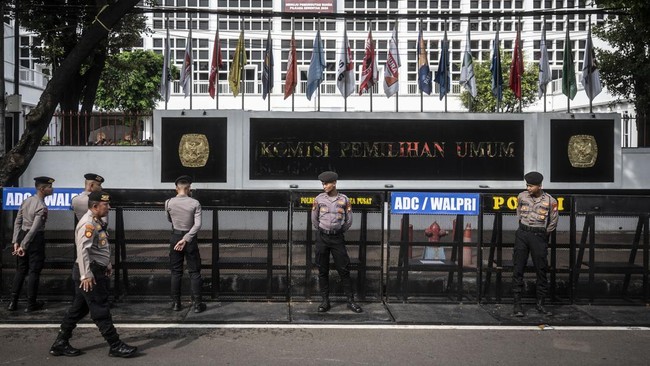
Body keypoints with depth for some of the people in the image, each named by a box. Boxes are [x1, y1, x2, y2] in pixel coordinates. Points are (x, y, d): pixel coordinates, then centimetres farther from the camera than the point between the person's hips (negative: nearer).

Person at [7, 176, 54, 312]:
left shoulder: (26, 201, 6)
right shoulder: (42, 207, -19)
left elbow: (17, 222, 7)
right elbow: (34, 229, -23)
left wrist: (16, 241, 7)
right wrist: (23, 246, -19)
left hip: (22, 235, 7)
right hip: (36, 239, -7)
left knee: (20, 270, 16)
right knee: (34, 271, 4)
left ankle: (13, 302, 19)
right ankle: (31, 304, 12)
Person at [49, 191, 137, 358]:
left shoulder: (97, 222, 14)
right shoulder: (87, 224, -18)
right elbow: (82, 250, -25)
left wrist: (107, 265, 24)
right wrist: (86, 275, -28)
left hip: (98, 271, 10)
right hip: (89, 273, -10)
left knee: (79, 308, 15)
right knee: (101, 311, -3)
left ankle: (60, 344, 23)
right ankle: (116, 346, 4)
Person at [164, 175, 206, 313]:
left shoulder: (169, 203, -5)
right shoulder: (194, 203, -11)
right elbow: (197, 225, -17)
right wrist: (186, 239, -17)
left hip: (175, 237, 2)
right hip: (190, 238, -2)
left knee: (176, 272, 11)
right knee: (194, 272, 6)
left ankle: (176, 303, 15)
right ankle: (197, 304, 7)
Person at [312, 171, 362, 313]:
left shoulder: (344, 199, 0)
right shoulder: (319, 199, 0)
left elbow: (349, 220, 8)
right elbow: (314, 219, 10)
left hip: (338, 238, -1)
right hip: (322, 238, 1)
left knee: (344, 270, 0)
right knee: (322, 271, 3)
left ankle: (351, 301, 6)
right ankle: (325, 301, 11)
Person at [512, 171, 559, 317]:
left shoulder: (550, 201, -5)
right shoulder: (522, 196, 3)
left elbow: (553, 222, 6)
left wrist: (543, 234, 10)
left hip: (539, 236, -2)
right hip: (522, 234, 2)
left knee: (541, 270, 3)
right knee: (518, 269, -2)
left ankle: (540, 303, 14)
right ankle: (517, 303, 1)